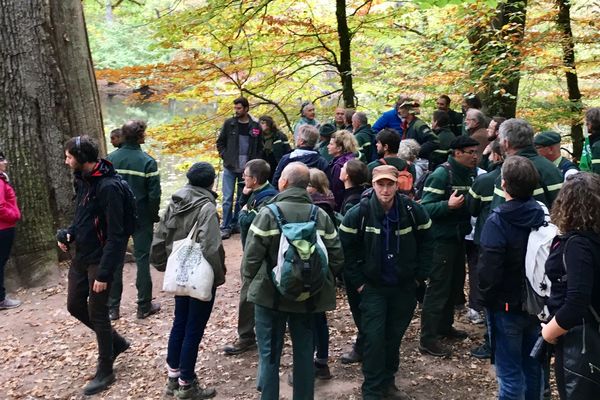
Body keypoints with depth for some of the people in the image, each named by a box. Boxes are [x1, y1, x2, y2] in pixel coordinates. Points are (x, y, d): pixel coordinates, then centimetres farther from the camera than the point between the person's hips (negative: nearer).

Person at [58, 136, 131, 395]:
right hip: (81, 256, 9)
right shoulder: (83, 180, 5)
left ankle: (105, 372, 20)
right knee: (75, 306, 17)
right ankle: (116, 342, 36)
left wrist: (104, 273, -23)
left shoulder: (109, 187, -22)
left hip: (99, 259, -9)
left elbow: (115, 235, -22)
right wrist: (68, 234, -1)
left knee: (97, 313, 2)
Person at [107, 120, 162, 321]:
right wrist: (154, 215, 1)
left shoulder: (110, 159, -4)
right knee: (142, 259, 8)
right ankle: (144, 306, 14)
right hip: (141, 218, -3)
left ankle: (112, 308, 16)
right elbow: (154, 194, -14)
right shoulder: (147, 161, -14)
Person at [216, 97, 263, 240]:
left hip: (247, 169, 1)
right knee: (228, 198, -4)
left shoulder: (255, 126, 2)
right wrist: (225, 156, -3)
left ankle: (236, 225, 20)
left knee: (242, 199, 9)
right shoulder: (229, 123, 2)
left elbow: (259, 148, 8)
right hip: (230, 168, -1)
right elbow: (220, 142, 9)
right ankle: (226, 227, 2)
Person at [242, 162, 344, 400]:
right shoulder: (321, 215, -2)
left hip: (270, 294, -3)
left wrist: (251, 280, 7)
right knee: (304, 352, 14)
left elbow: (251, 256, -12)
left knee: (269, 354, 7)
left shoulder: (268, 213, -13)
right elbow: (337, 258, -2)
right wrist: (321, 283, 13)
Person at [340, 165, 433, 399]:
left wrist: (420, 276, 2)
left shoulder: (413, 211, -8)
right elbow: (347, 250, -7)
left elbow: (426, 243, 5)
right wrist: (357, 282, -9)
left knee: (394, 337, 13)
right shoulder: (358, 214, -15)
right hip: (371, 287, -2)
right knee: (374, 338, -6)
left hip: (404, 287, 3)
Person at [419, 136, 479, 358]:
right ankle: (428, 339, -1)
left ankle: (445, 325, 33)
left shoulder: (470, 174, 9)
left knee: (455, 283, 17)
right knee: (438, 287, -6)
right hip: (442, 239, -8)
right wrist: (448, 205, -34)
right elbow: (425, 207, -21)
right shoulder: (441, 174, -16)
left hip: (459, 237, 9)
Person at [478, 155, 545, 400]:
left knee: (509, 372, 5)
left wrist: (486, 298, -5)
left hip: (506, 306, -5)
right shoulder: (542, 215, -4)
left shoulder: (497, 222, -21)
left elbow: (488, 270, -23)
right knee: (533, 366, 20)